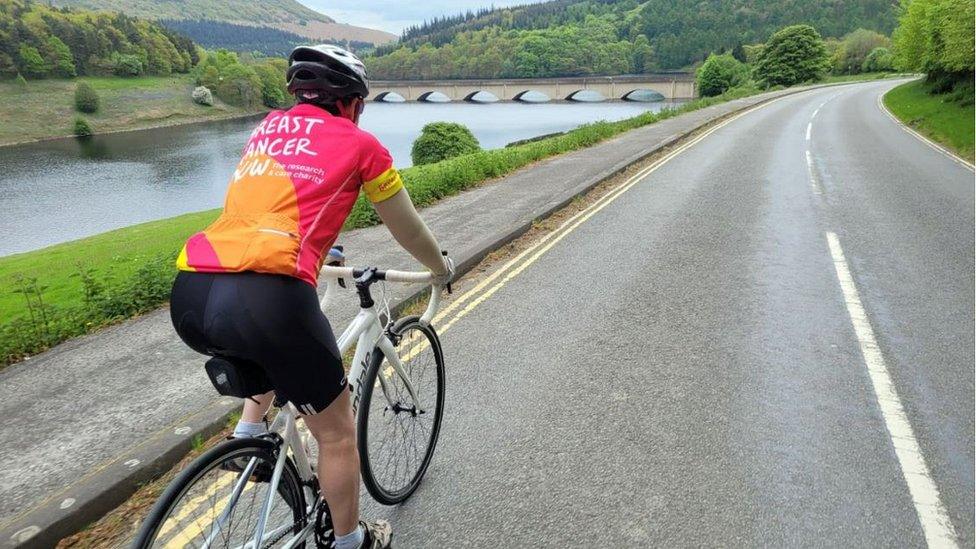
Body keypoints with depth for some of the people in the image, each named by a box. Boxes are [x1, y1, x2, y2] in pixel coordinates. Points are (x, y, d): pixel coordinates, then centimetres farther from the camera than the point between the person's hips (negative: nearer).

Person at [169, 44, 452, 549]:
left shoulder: (269, 126, 26)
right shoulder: (360, 143, 10)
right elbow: (409, 231, 20)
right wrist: (441, 268, 40)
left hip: (188, 298, 7)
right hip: (264, 298, -6)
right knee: (336, 431, 16)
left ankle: (248, 431, 29)